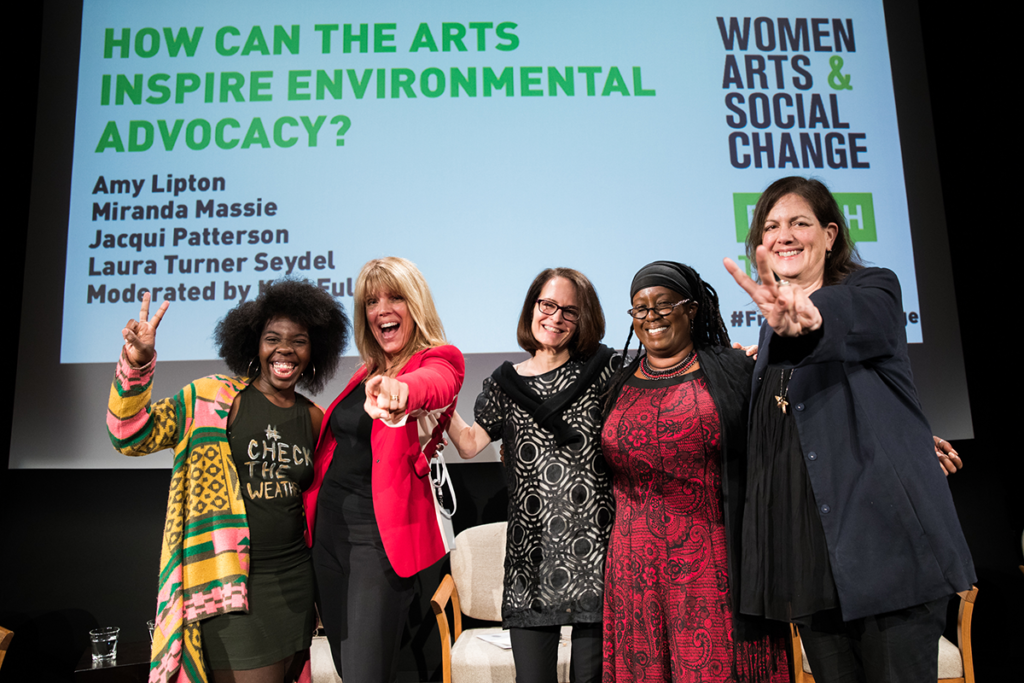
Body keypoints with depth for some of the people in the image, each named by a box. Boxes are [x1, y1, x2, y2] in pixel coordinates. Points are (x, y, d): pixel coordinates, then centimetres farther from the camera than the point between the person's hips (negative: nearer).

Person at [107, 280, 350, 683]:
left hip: (293, 580, 5)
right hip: (228, 584, -4)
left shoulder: (313, 418, 8)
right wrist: (137, 363, -23)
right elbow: (132, 436, -9)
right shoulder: (213, 397, -3)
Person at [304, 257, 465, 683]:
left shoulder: (439, 359, -7)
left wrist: (400, 389, -53)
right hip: (329, 527, 7)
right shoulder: (367, 372, 13)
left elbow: (434, 384, -33)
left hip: (382, 535, -7)